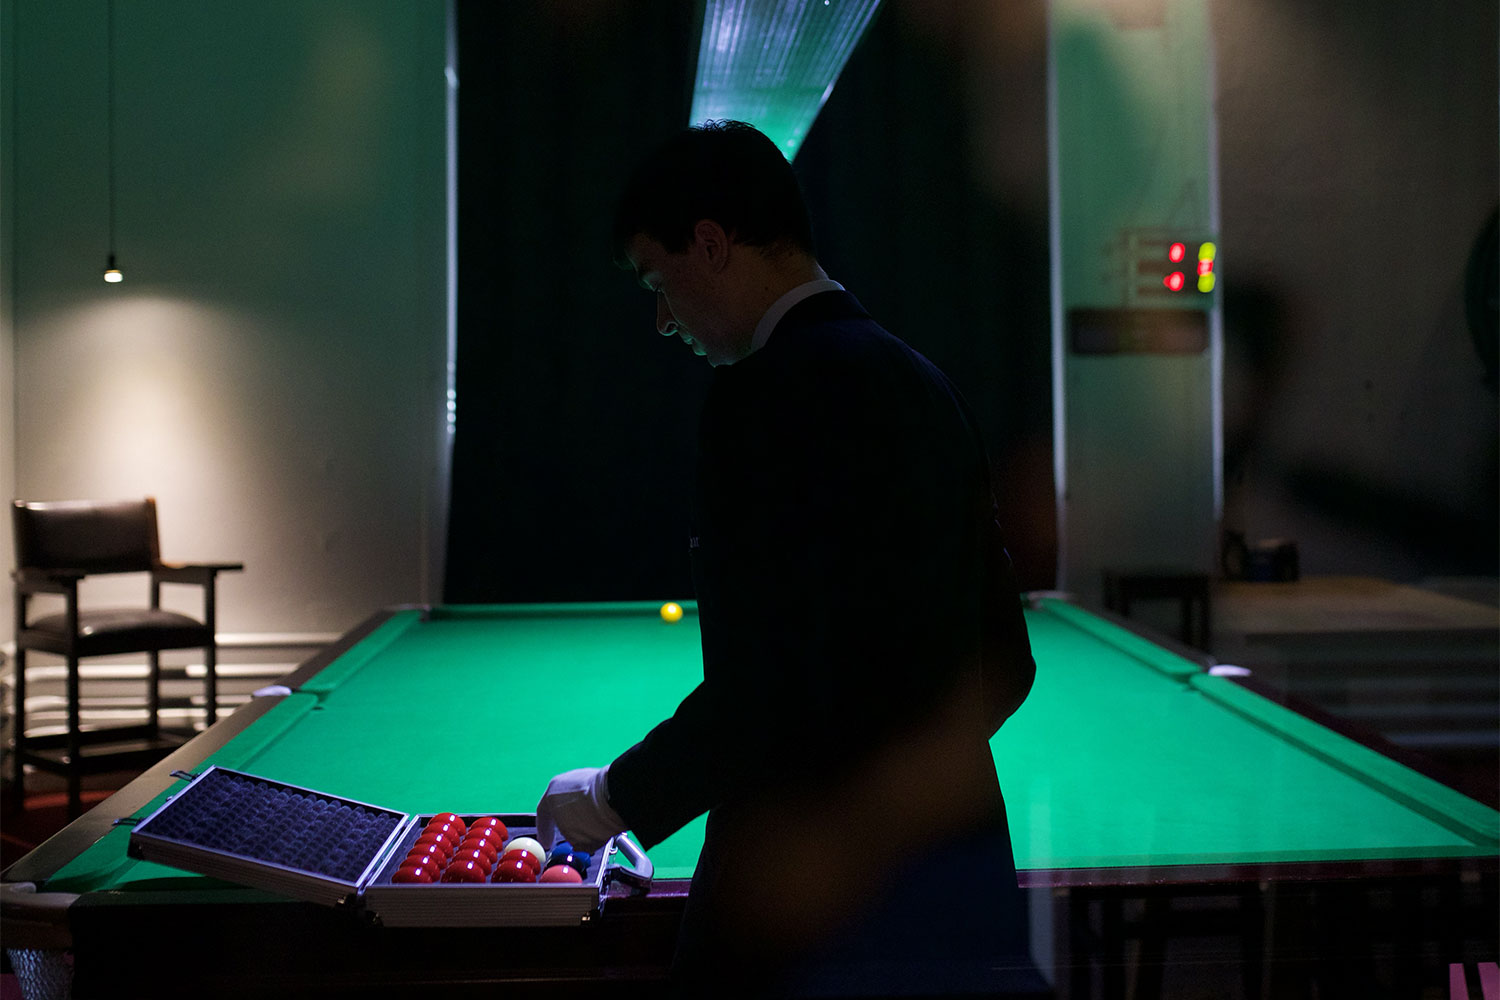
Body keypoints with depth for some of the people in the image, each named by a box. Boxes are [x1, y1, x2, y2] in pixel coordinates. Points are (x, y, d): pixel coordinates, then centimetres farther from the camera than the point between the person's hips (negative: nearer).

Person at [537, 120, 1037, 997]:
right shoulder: (927, 388, 12)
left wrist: (615, 797, -8)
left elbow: (761, 688, -22)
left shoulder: (767, 392, -16)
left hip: (819, 897, -9)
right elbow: (1008, 666, 15)